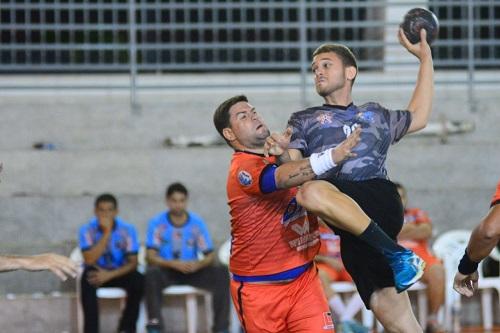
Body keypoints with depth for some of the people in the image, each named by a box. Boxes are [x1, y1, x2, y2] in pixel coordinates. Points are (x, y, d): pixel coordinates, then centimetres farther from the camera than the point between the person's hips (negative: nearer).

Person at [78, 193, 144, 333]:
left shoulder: (127, 229, -11)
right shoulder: (87, 230, -13)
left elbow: (133, 262, -14)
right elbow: (89, 260, -25)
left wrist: (109, 275, -29)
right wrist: (106, 233, -29)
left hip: (119, 273, 1)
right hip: (98, 271, -1)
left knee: (138, 280, -30)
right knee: (88, 278, -35)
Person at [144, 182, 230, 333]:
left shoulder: (197, 223, -2)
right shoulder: (157, 223, -7)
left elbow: (210, 255, -2)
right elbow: (151, 256, -14)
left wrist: (198, 264, -26)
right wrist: (174, 264, -30)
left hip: (192, 272, 2)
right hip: (166, 272, -2)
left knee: (221, 273, -23)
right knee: (152, 273, -36)